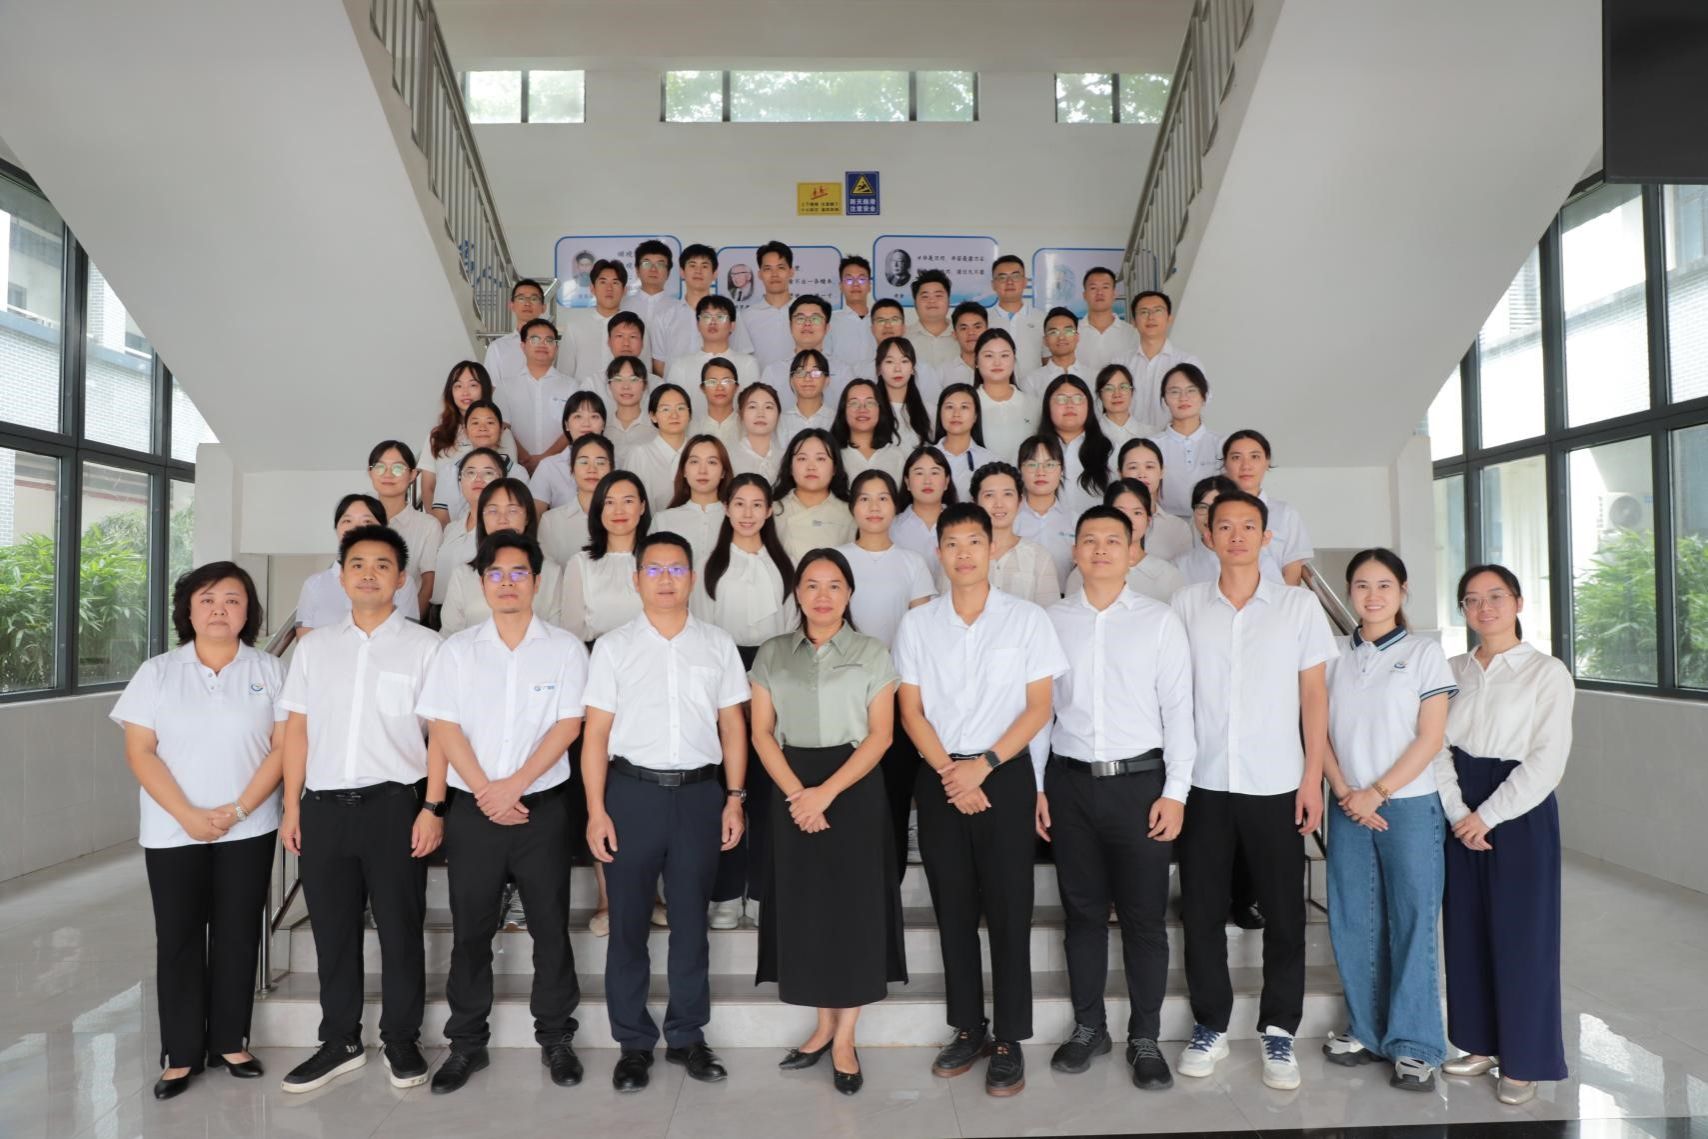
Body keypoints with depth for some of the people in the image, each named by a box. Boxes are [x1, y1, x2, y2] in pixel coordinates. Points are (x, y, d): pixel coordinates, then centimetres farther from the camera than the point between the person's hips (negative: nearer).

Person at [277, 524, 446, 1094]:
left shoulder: (425, 646, -1)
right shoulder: (314, 647, 11)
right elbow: (297, 730, 12)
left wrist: (433, 807, -11)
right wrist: (291, 807, 7)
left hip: (393, 803, -3)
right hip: (323, 805, 4)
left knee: (400, 929, 6)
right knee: (333, 929, 12)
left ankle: (402, 1041, 21)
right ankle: (339, 1041, 28)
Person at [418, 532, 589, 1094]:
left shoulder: (564, 648, 1)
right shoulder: (457, 649, 5)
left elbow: (568, 725, -6)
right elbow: (443, 727, -2)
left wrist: (514, 785, -13)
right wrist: (485, 793, -11)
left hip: (543, 808, -1)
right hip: (473, 810, 1)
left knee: (550, 925, 6)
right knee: (470, 929, 9)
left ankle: (555, 1036, 20)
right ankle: (467, 1042, 23)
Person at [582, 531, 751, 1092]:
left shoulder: (717, 644, 6)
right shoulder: (613, 646, 1)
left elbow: (732, 725, 7)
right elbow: (596, 732, -1)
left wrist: (735, 798, 1)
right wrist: (596, 809, -7)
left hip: (699, 792, 1)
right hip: (633, 791, -1)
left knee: (691, 922, 11)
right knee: (628, 923, 8)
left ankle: (687, 1036, 26)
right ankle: (633, 1043, 23)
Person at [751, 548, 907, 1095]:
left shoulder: (873, 653, 1)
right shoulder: (771, 654, 7)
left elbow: (880, 734, -5)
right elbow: (761, 732, 2)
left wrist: (826, 792, -15)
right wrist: (796, 793, -12)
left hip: (854, 788, -2)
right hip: (791, 790, 2)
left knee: (853, 905, 0)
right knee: (804, 906, 6)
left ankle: (845, 1040, 13)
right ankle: (824, 1027, 22)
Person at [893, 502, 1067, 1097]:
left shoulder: (1027, 618, -2)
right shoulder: (917, 623, 3)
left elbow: (1038, 707, -3)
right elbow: (911, 710, 3)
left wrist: (983, 766, -11)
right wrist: (950, 773, -8)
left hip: (1006, 775, -2)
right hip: (940, 779, 2)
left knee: (1009, 910, 1)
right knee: (954, 910, 10)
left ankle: (1009, 1041, 14)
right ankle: (968, 1029, 24)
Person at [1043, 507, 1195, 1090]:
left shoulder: (1160, 620, 1)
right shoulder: (1051, 620, 5)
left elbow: (1178, 709, -1)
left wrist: (1175, 791, -6)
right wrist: (1036, 786, 4)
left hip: (1140, 780, -1)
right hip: (1071, 781, 2)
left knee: (1144, 916, 5)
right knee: (1083, 910, 11)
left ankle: (1145, 1039, 21)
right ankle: (1088, 1026, 27)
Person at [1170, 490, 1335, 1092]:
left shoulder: (1300, 604, 1)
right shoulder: (1186, 604, 2)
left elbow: (1313, 694, 3)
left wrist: (1313, 776, -2)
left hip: (1277, 784, -1)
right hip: (1204, 782, 1)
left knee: (1284, 912, 6)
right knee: (1202, 909, 7)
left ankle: (1279, 1030, 22)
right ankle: (1210, 1025, 22)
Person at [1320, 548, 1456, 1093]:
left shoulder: (1424, 653, -1)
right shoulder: (1334, 656, 7)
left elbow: (1430, 738, -6)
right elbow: (1320, 732, 5)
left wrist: (1376, 792, -11)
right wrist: (1344, 793, -7)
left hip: (1409, 806, -3)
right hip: (1348, 807, 3)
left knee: (1412, 922, 1)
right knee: (1352, 922, 8)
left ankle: (1415, 1045, 13)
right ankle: (1367, 1030, 23)